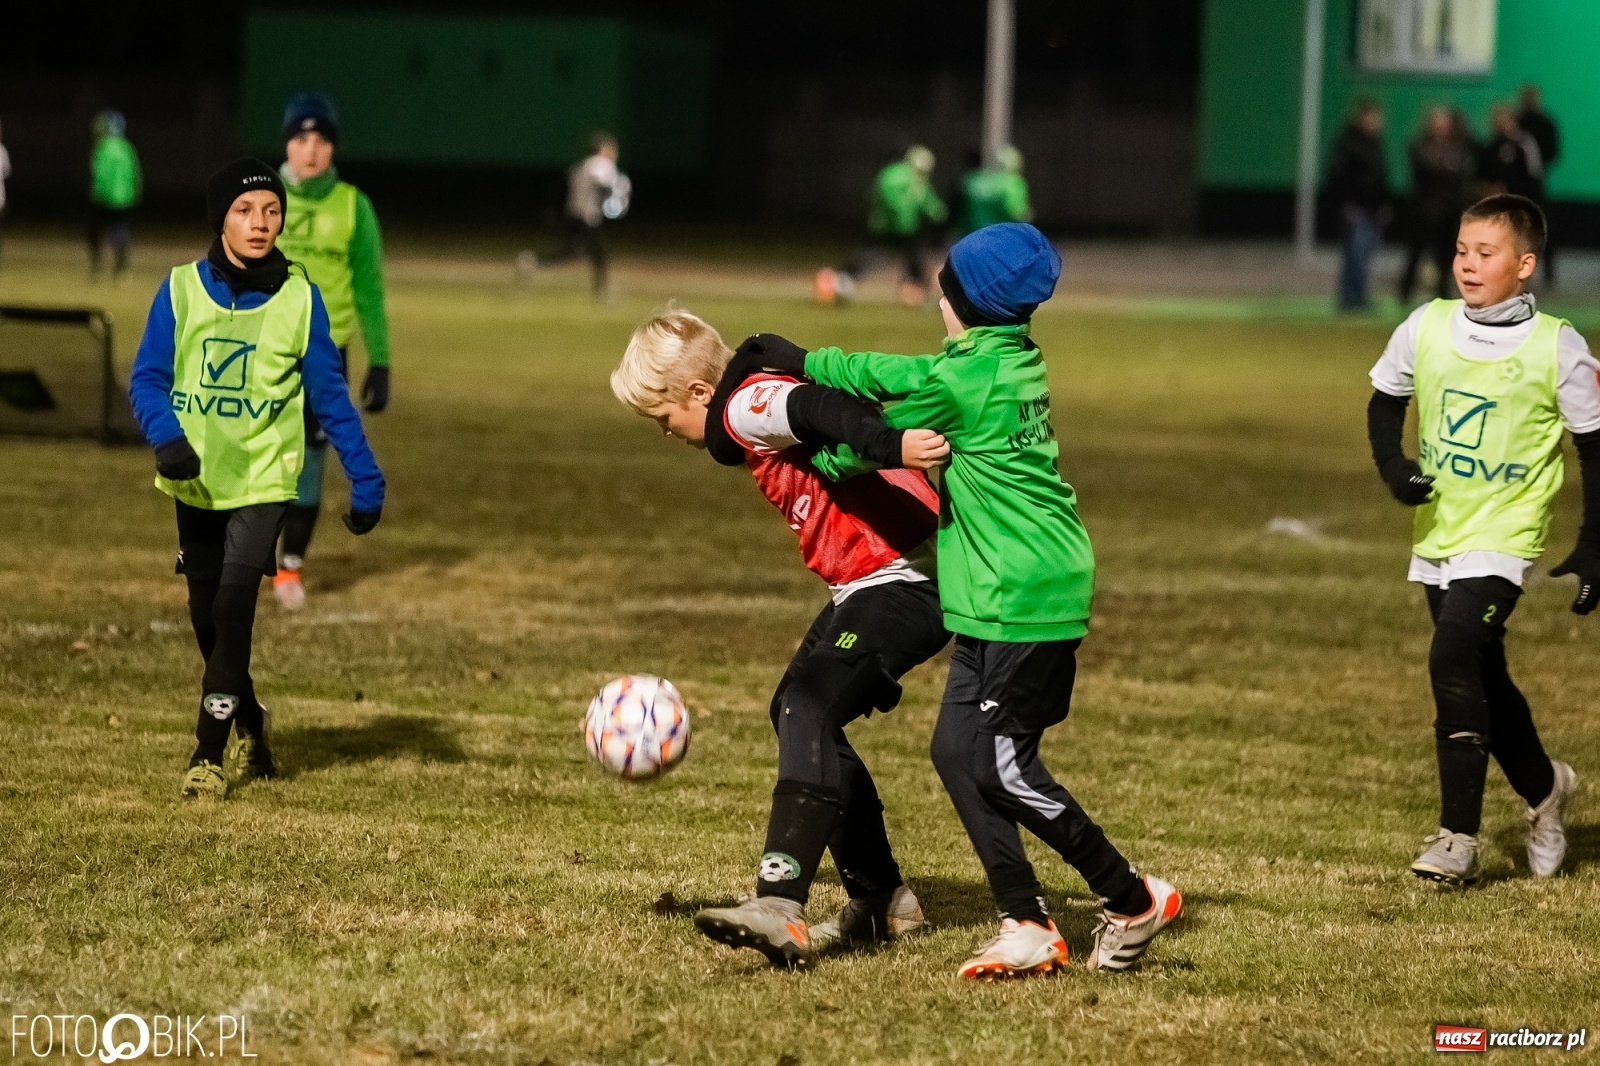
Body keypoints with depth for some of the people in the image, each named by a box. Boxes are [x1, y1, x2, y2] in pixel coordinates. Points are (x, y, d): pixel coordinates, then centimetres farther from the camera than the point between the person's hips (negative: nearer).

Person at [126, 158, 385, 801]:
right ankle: (249, 724, 36)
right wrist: (166, 436, -25)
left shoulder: (299, 299, -4)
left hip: (264, 477, -2)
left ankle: (209, 755, -12)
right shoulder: (181, 290, -4)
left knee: (234, 601, -16)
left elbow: (329, 396, 0)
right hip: (196, 477, 2)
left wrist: (365, 480, -3)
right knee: (208, 614, 12)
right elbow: (148, 377, -5)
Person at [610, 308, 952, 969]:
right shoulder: (770, 403, 20)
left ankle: (779, 908, -38)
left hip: (902, 583, -11)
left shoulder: (747, 407, -11)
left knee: (809, 710, -24)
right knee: (796, 710, 19)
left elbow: (822, 408, -30)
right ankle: (880, 901, 28)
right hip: (874, 583, 11)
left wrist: (891, 445, -47)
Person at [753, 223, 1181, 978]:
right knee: (958, 752, 8)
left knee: (1005, 767, -6)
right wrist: (807, 364, 24)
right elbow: (902, 375, 20)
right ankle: (1026, 925, 7)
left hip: (1020, 598, -10)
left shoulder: (966, 380, -18)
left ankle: (1134, 903, 3)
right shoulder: (1014, 359, 9)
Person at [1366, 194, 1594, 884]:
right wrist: (1393, 464, -6)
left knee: (1453, 659, -20)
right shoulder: (1426, 329, -2)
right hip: (1437, 534, 5)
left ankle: (1458, 837, -14)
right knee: (1483, 679, 15)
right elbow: (1385, 402, 13)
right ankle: (1543, 788, 41)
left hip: (1504, 535, -5)